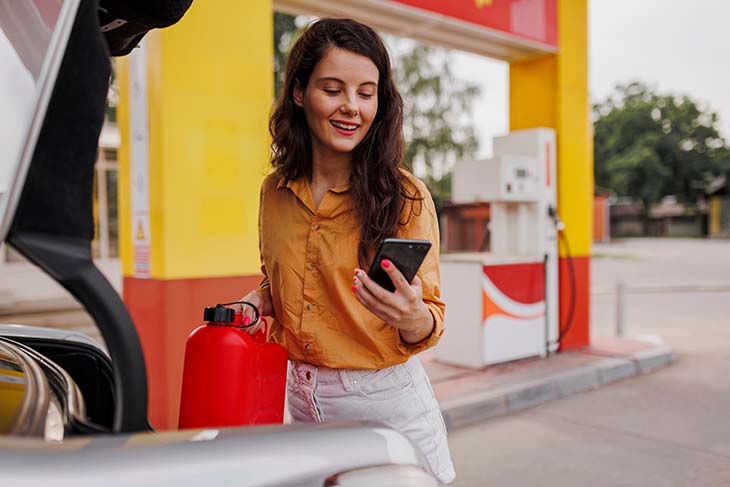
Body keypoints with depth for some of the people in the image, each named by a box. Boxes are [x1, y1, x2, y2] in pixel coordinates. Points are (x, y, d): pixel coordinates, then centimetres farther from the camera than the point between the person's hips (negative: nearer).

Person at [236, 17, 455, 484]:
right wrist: (252, 304, -4)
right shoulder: (275, 191, 0)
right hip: (301, 400, 4)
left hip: (384, 403, -3)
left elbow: (430, 319, -12)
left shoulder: (405, 195, -13)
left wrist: (414, 317, -33)